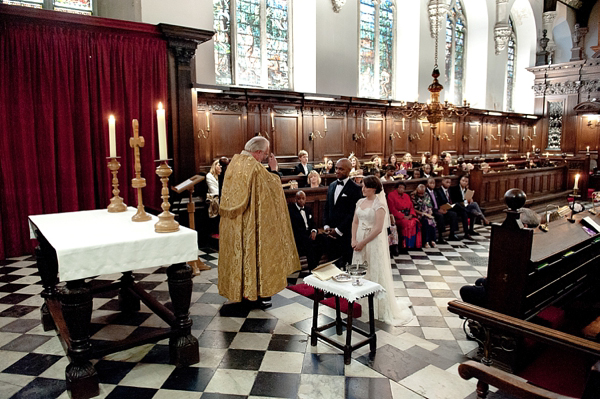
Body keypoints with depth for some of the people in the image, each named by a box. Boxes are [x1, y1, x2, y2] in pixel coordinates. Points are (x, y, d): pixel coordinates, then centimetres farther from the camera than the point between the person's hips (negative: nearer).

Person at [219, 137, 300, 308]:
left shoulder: (234, 162, 5)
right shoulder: (255, 167, -18)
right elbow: (274, 186, -10)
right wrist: (274, 168, 1)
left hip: (233, 223, 7)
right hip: (251, 222, -7)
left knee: (237, 251, 15)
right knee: (255, 250, 4)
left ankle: (237, 290, 26)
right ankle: (258, 293, 14)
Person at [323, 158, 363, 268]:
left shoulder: (355, 189, -7)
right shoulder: (332, 186, 15)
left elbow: (353, 213, -12)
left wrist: (338, 230, -12)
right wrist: (326, 226, 3)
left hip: (346, 234, -6)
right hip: (331, 234, 6)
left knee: (345, 266, -2)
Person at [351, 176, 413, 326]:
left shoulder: (379, 205, -13)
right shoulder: (360, 202, 8)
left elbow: (378, 229, -18)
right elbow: (355, 222, 9)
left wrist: (363, 243, -15)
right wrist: (354, 240, -3)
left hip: (373, 242, -6)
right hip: (359, 241, 7)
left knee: (375, 273, 1)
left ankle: (378, 307, 15)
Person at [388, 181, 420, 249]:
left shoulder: (406, 196, 20)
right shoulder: (391, 195, -1)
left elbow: (411, 207, 15)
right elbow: (392, 210, -9)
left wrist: (410, 215, -7)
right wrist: (403, 216, -16)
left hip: (408, 216, 6)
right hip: (397, 217, -5)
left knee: (415, 222, -24)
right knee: (407, 223, -32)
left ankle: (415, 244, -19)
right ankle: (405, 245, -24)